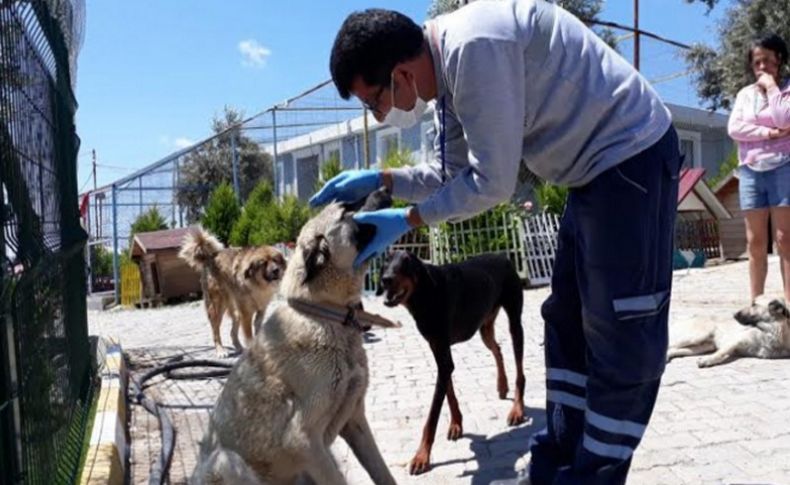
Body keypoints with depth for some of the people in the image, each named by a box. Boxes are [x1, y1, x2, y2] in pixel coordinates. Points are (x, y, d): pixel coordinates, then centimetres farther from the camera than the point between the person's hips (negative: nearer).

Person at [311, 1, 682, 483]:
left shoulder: (474, 46, -27)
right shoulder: (450, 65, 5)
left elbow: (493, 182, -25)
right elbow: (454, 172, 12)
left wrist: (406, 220, -15)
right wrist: (381, 180, 0)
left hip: (631, 156, -10)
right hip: (598, 168, 10)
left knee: (621, 334, -3)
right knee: (569, 321, 14)